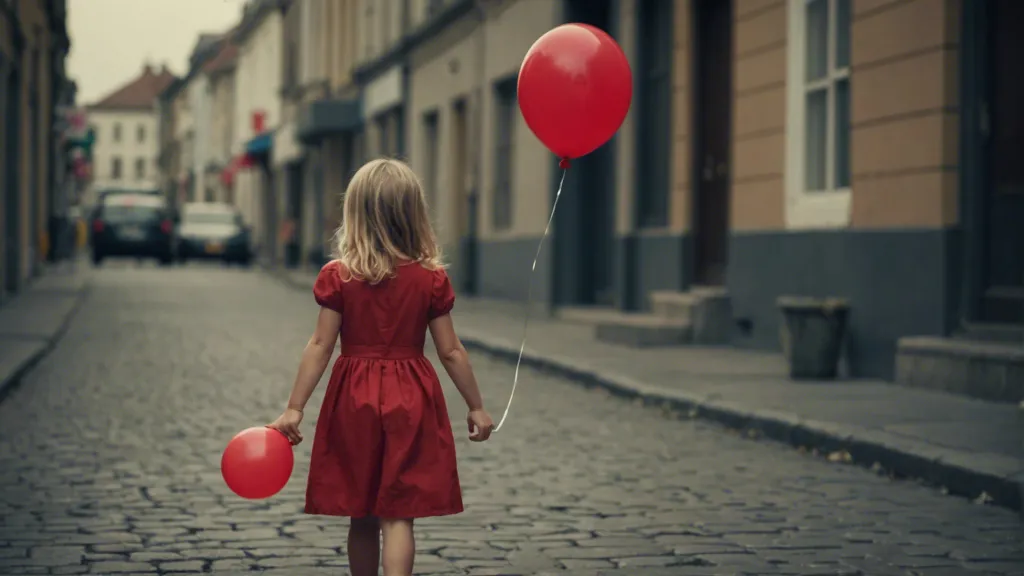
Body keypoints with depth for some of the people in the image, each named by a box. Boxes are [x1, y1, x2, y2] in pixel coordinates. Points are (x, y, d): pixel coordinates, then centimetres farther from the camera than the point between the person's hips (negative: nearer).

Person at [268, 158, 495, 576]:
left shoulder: (338, 277, -5)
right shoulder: (431, 279, -4)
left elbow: (320, 347, -7)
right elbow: (450, 351, -1)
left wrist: (294, 409, -4)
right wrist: (476, 406, 9)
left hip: (353, 400, 1)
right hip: (410, 400, -1)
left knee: (361, 515, 14)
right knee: (398, 516, -2)